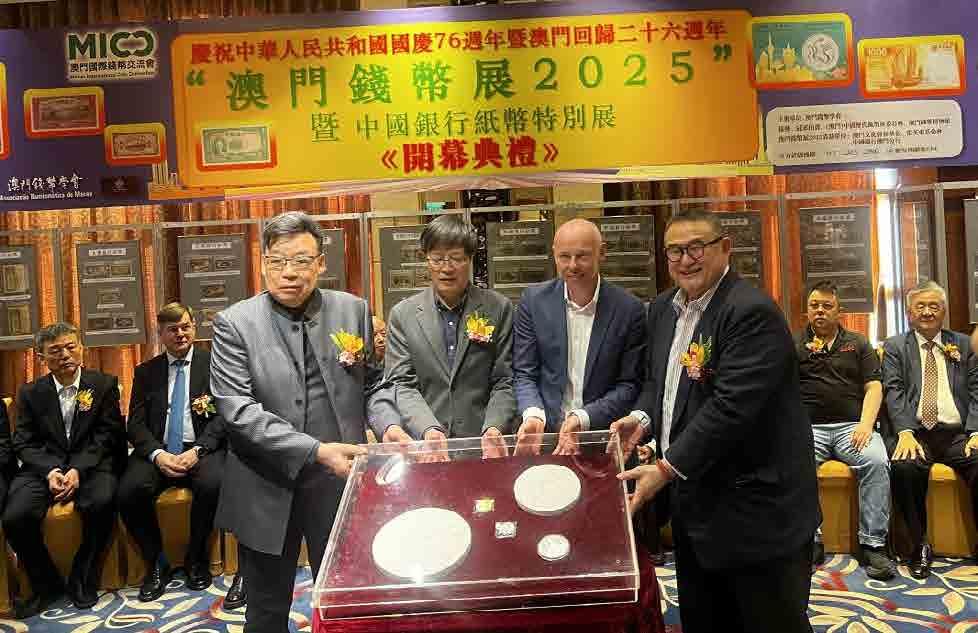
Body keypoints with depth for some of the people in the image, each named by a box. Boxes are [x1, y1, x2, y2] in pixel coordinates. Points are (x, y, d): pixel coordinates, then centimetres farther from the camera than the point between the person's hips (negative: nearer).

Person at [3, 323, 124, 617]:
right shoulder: (30, 393, 9)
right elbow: (24, 442, 5)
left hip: (91, 463, -2)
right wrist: (50, 471, -15)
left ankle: (82, 578, -7)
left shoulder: (104, 384, 4)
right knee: (15, 516, -25)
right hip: (42, 467, 2)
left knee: (102, 503, -33)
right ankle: (47, 584, 1)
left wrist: (78, 469, -17)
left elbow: (108, 435, -2)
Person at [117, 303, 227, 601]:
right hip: (157, 452, 2)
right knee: (129, 490, -26)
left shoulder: (214, 364, 6)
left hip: (202, 449, -2)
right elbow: (135, 423, 6)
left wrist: (197, 450, -17)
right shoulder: (145, 371, 13)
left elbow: (224, 415, -2)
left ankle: (196, 558, -4)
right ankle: (156, 563, -2)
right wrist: (157, 454, -13)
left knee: (213, 484, -32)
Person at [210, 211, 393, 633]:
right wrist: (315, 451, -24)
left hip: (340, 483, 2)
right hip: (269, 491, -1)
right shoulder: (234, 323, -7)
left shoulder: (352, 310, 1)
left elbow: (371, 383, 10)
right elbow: (238, 409, -15)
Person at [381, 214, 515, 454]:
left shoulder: (499, 308, 5)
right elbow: (402, 384, 3)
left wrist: (493, 429, -11)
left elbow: (504, 383, 4)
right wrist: (429, 430, -12)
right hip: (423, 442, 0)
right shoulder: (402, 315, 6)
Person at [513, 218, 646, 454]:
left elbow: (629, 384, 1)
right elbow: (524, 374, 5)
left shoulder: (629, 309, -1)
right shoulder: (534, 300, 3)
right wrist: (533, 415, -14)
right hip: (545, 434, 2)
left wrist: (583, 418, -12)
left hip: (603, 437, -1)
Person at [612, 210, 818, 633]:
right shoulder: (663, 308, 9)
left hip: (756, 513, -8)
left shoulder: (752, 312, -19)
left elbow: (732, 406, -25)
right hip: (693, 505, 8)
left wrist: (668, 468, -23)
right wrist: (643, 416, -2)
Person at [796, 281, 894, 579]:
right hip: (808, 427, -1)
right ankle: (810, 543, -22)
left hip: (852, 425, 1)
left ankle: (872, 544, -21)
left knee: (877, 461, -31)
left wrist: (865, 424, -5)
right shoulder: (793, 344, 15)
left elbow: (874, 387, 10)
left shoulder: (858, 343, 20)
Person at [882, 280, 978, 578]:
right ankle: (920, 545, -14)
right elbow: (894, 393, -1)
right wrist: (905, 433, -16)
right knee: (903, 466, -33)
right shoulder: (895, 346, 12)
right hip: (915, 433, -2)